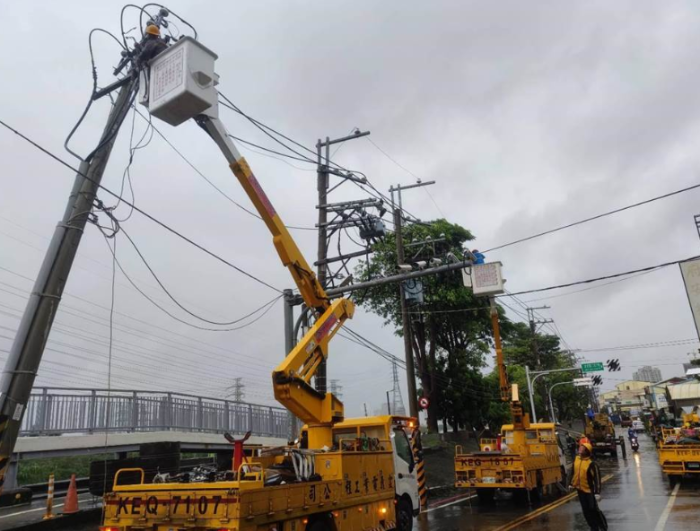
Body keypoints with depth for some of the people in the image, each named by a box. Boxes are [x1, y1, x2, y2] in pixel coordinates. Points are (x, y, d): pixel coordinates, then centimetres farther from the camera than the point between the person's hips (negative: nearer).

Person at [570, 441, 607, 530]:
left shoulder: (591, 463, -21)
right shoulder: (576, 459, -1)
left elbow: (597, 478, -19)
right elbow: (573, 472, 13)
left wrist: (597, 492, -22)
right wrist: (571, 484, 19)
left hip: (589, 490, -6)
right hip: (580, 490, 6)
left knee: (594, 509, 1)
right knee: (586, 511, 11)